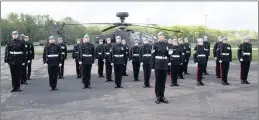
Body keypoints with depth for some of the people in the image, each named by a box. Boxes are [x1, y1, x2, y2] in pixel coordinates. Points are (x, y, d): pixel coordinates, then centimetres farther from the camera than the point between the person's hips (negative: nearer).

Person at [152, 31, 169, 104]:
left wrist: (169, 63, 5)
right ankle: (158, 97, 8)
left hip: (165, 65, 3)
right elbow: (153, 55, -2)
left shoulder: (166, 45, 9)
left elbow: (168, 54, 13)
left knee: (163, 81, 7)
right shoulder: (155, 45, -1)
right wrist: (153, 65, -6)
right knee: (158, 81, 1)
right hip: (158, 64, -3)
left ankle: (162, 96, 16)